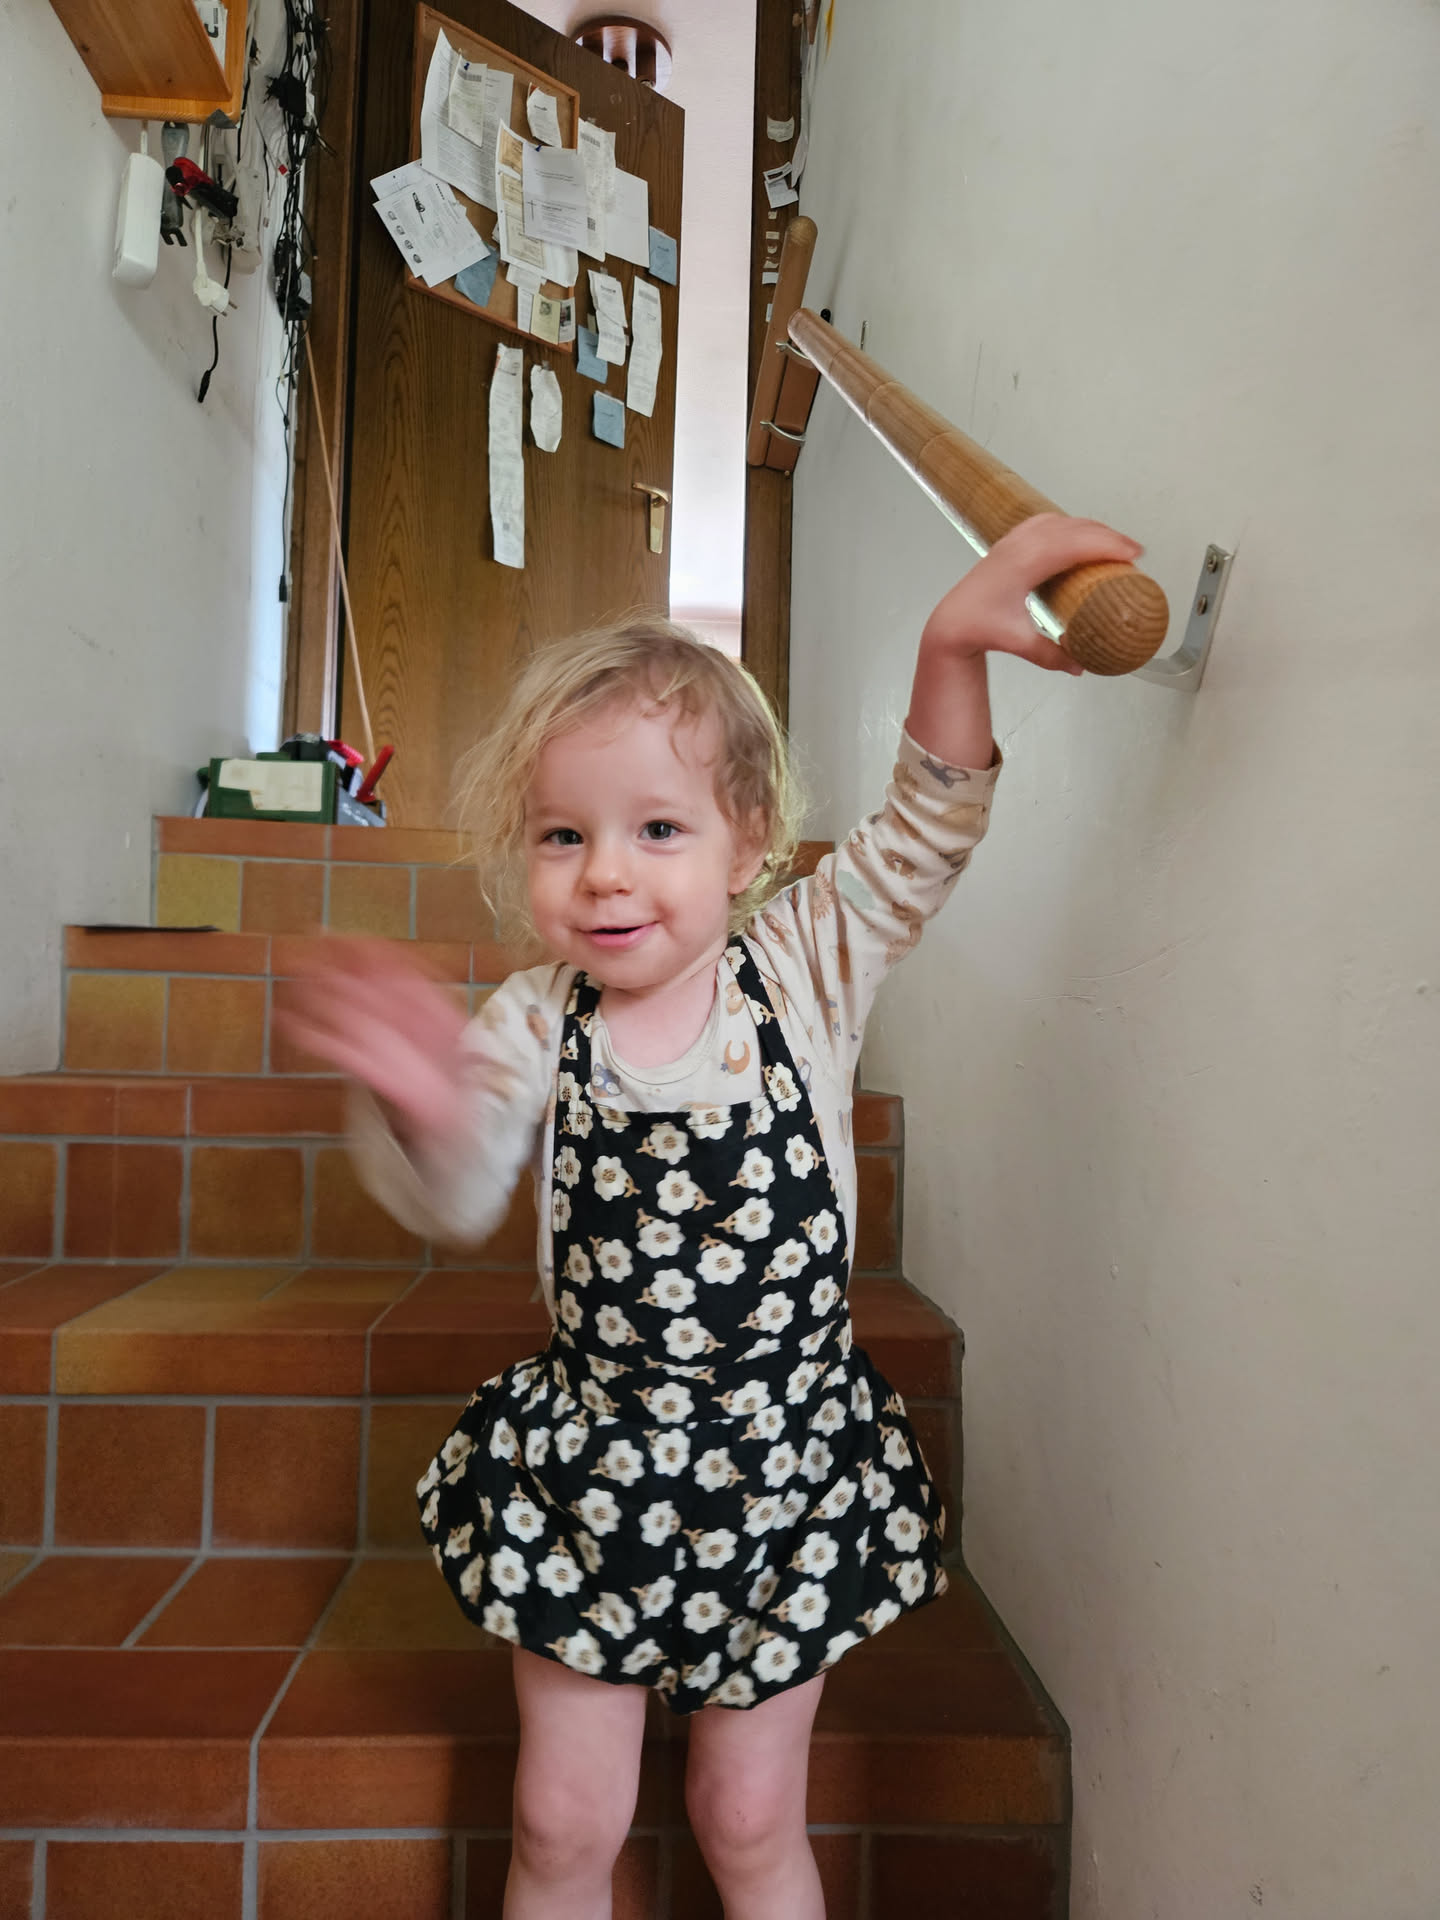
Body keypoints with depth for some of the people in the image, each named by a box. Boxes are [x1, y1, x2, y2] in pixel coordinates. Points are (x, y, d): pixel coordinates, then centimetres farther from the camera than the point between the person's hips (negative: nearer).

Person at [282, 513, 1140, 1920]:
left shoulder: (804, 968, -10)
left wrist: (953, 643, -25)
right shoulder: (536, 1024, -10)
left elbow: (924, 834, -13)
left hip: (787, 1469, 0)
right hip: (589, 1471, 1)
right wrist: (424, 1111, -38)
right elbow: (451, 1203, -17)